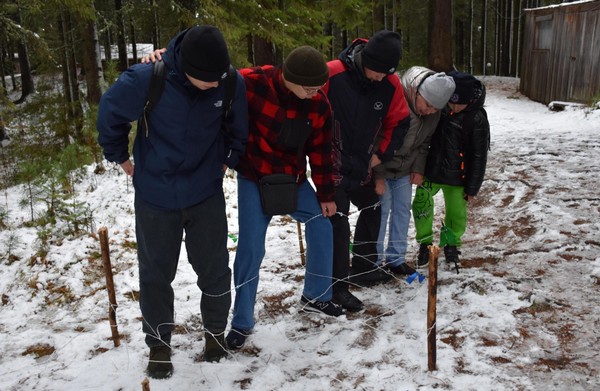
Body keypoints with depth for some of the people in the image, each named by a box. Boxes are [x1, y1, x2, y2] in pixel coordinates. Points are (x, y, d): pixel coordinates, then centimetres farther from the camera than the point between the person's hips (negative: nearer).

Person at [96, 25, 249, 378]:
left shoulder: (232, 83, -16)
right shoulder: (145, 79, -23)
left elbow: (239, 127, 5)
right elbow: (110, 114, -4)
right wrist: (120, 156, 5)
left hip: (207, 194, 1)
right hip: (155, 195, -1)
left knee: (215, 269, 8)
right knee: (156, 273, 10)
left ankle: (216, 332, 32)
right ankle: (159, 343, 30)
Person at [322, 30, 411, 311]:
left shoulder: (390, 83, -6)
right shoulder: (332, 75, -23)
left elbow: (399, 122, 6)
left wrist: (381, 154, 1)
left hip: (362, 167, 7)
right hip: (332, 165, -7)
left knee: (372, 211, 19)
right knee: (338, 223, -8)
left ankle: (363, 269, 38)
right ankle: (337, 287, 5)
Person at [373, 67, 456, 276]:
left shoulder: (433, 113, -10)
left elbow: (424, 142, 7)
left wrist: (418, 169, -2)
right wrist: (377, 176, -22)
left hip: (405, 170, 6)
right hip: (380, 167, -6)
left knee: (403, 210, 8)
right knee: (381, 210, -5)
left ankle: (396, 258, 20)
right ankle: (374, 261, 8)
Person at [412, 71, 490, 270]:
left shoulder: (477, 119, -18)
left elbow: (479, 157, -12)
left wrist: (472, 188, -8)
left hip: (456, 177, -3)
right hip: (431, 170, 4)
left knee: (456, 213, 3)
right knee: (421, 203, 3)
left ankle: (451, 244, 30)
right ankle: (425, 243, 22)